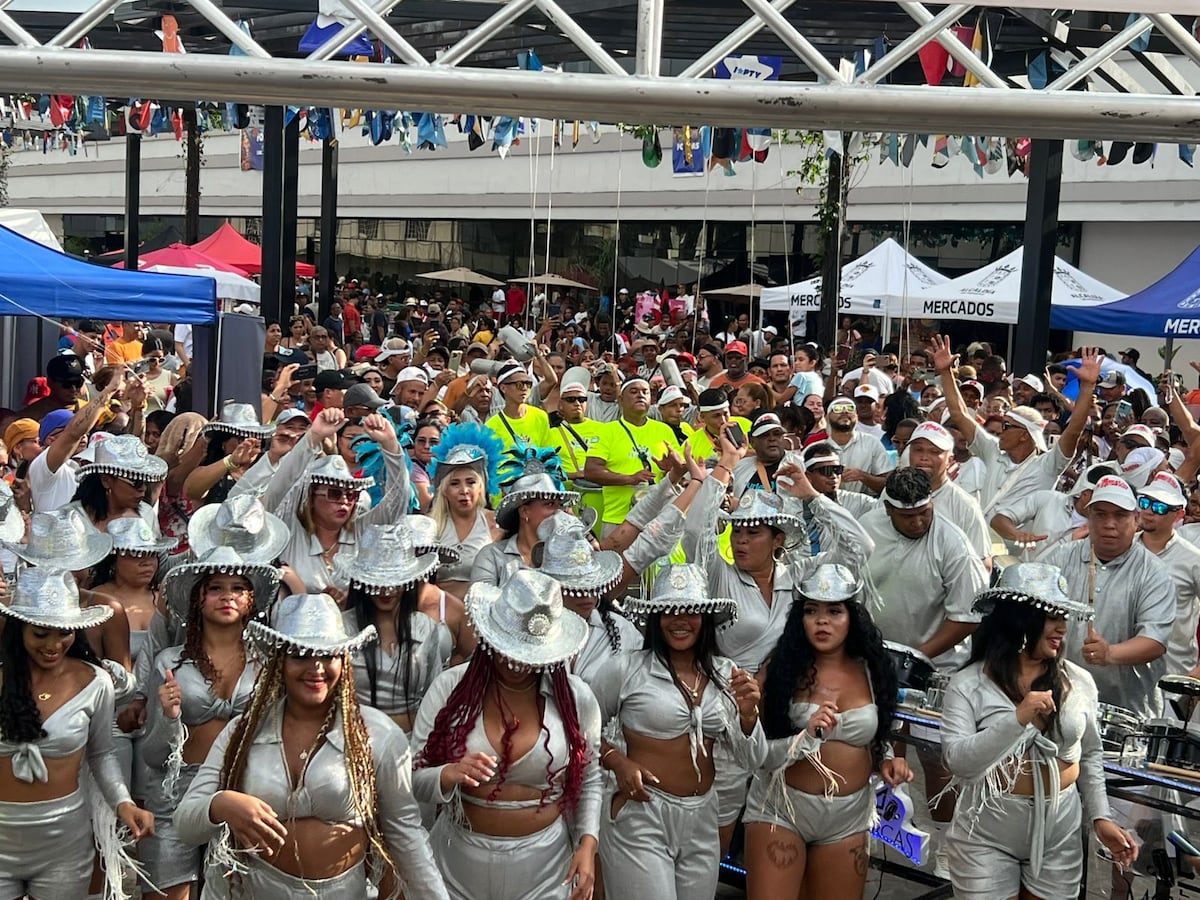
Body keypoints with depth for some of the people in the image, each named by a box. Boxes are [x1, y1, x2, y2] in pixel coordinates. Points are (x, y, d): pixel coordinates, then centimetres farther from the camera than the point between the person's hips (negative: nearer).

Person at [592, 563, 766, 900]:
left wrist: (748, 715, -15)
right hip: (640, 814, -4)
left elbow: (751, 759, 3)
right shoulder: (626, 668, -9)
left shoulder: (726, 673, 2)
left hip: (702, 820, 4)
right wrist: (615, 760, -14)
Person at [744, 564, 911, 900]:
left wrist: (887, 762, -2)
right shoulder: (781, 668, -11)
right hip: (780, 808, -3)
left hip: (848, 817, 3)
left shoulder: (872, 671, 0)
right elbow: (756, 752, -16)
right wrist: (805, 738, -30)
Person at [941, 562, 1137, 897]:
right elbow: (958, 762, -20)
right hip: (986, 838, -3)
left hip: (1059, 837, 3)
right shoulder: (967, 685, -11)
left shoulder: (1079, 682, 0)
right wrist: (1018, 718, -27)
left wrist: (1100, 816, 2)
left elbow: (1090, 755, 11)